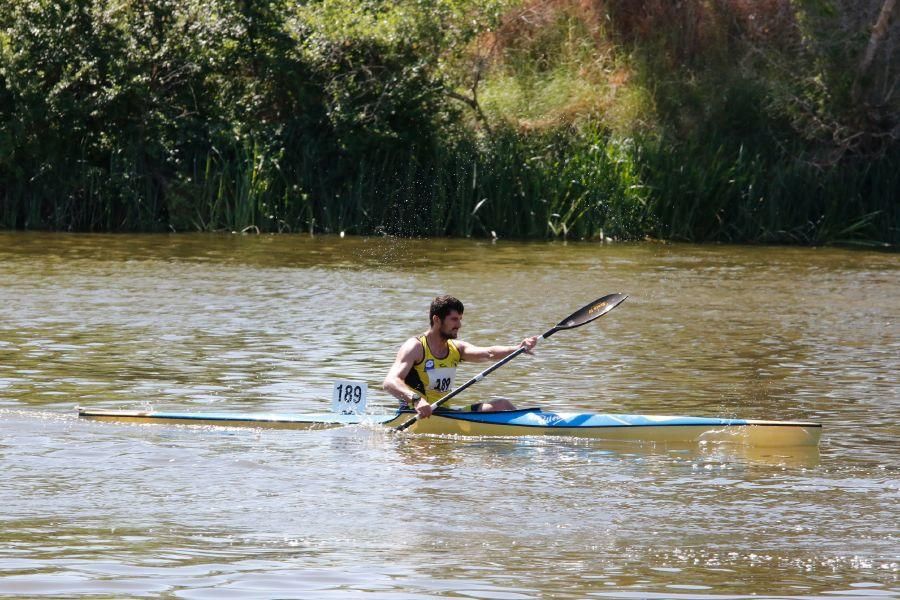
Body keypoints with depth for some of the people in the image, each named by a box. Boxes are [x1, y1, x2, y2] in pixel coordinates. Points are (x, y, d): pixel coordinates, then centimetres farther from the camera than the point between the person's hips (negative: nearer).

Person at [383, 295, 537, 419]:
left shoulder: (456, 348, 12)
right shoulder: (416, 347, -9)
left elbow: (489, 353, -4)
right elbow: (390, 382, -23)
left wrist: (518, 349, -24)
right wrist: (416, 399, -43)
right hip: (414, 416, -7)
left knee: (502, 405, -4)